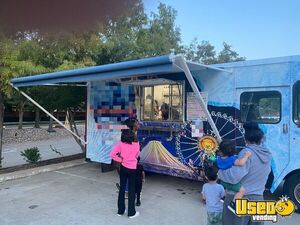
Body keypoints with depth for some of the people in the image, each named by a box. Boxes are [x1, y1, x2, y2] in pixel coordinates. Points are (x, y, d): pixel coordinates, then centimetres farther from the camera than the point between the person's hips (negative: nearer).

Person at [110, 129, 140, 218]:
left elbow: (112, 154, -18)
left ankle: (120, 210, 25)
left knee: (122, 188, 15)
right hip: (132, 169, -1)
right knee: (131, 190, 8)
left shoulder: (120, 144, -10)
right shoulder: (136, 145, -11)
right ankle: (131, 212, 17)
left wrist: (120, 160, -6)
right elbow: (137, 156, 5)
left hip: (123, 168, 2)